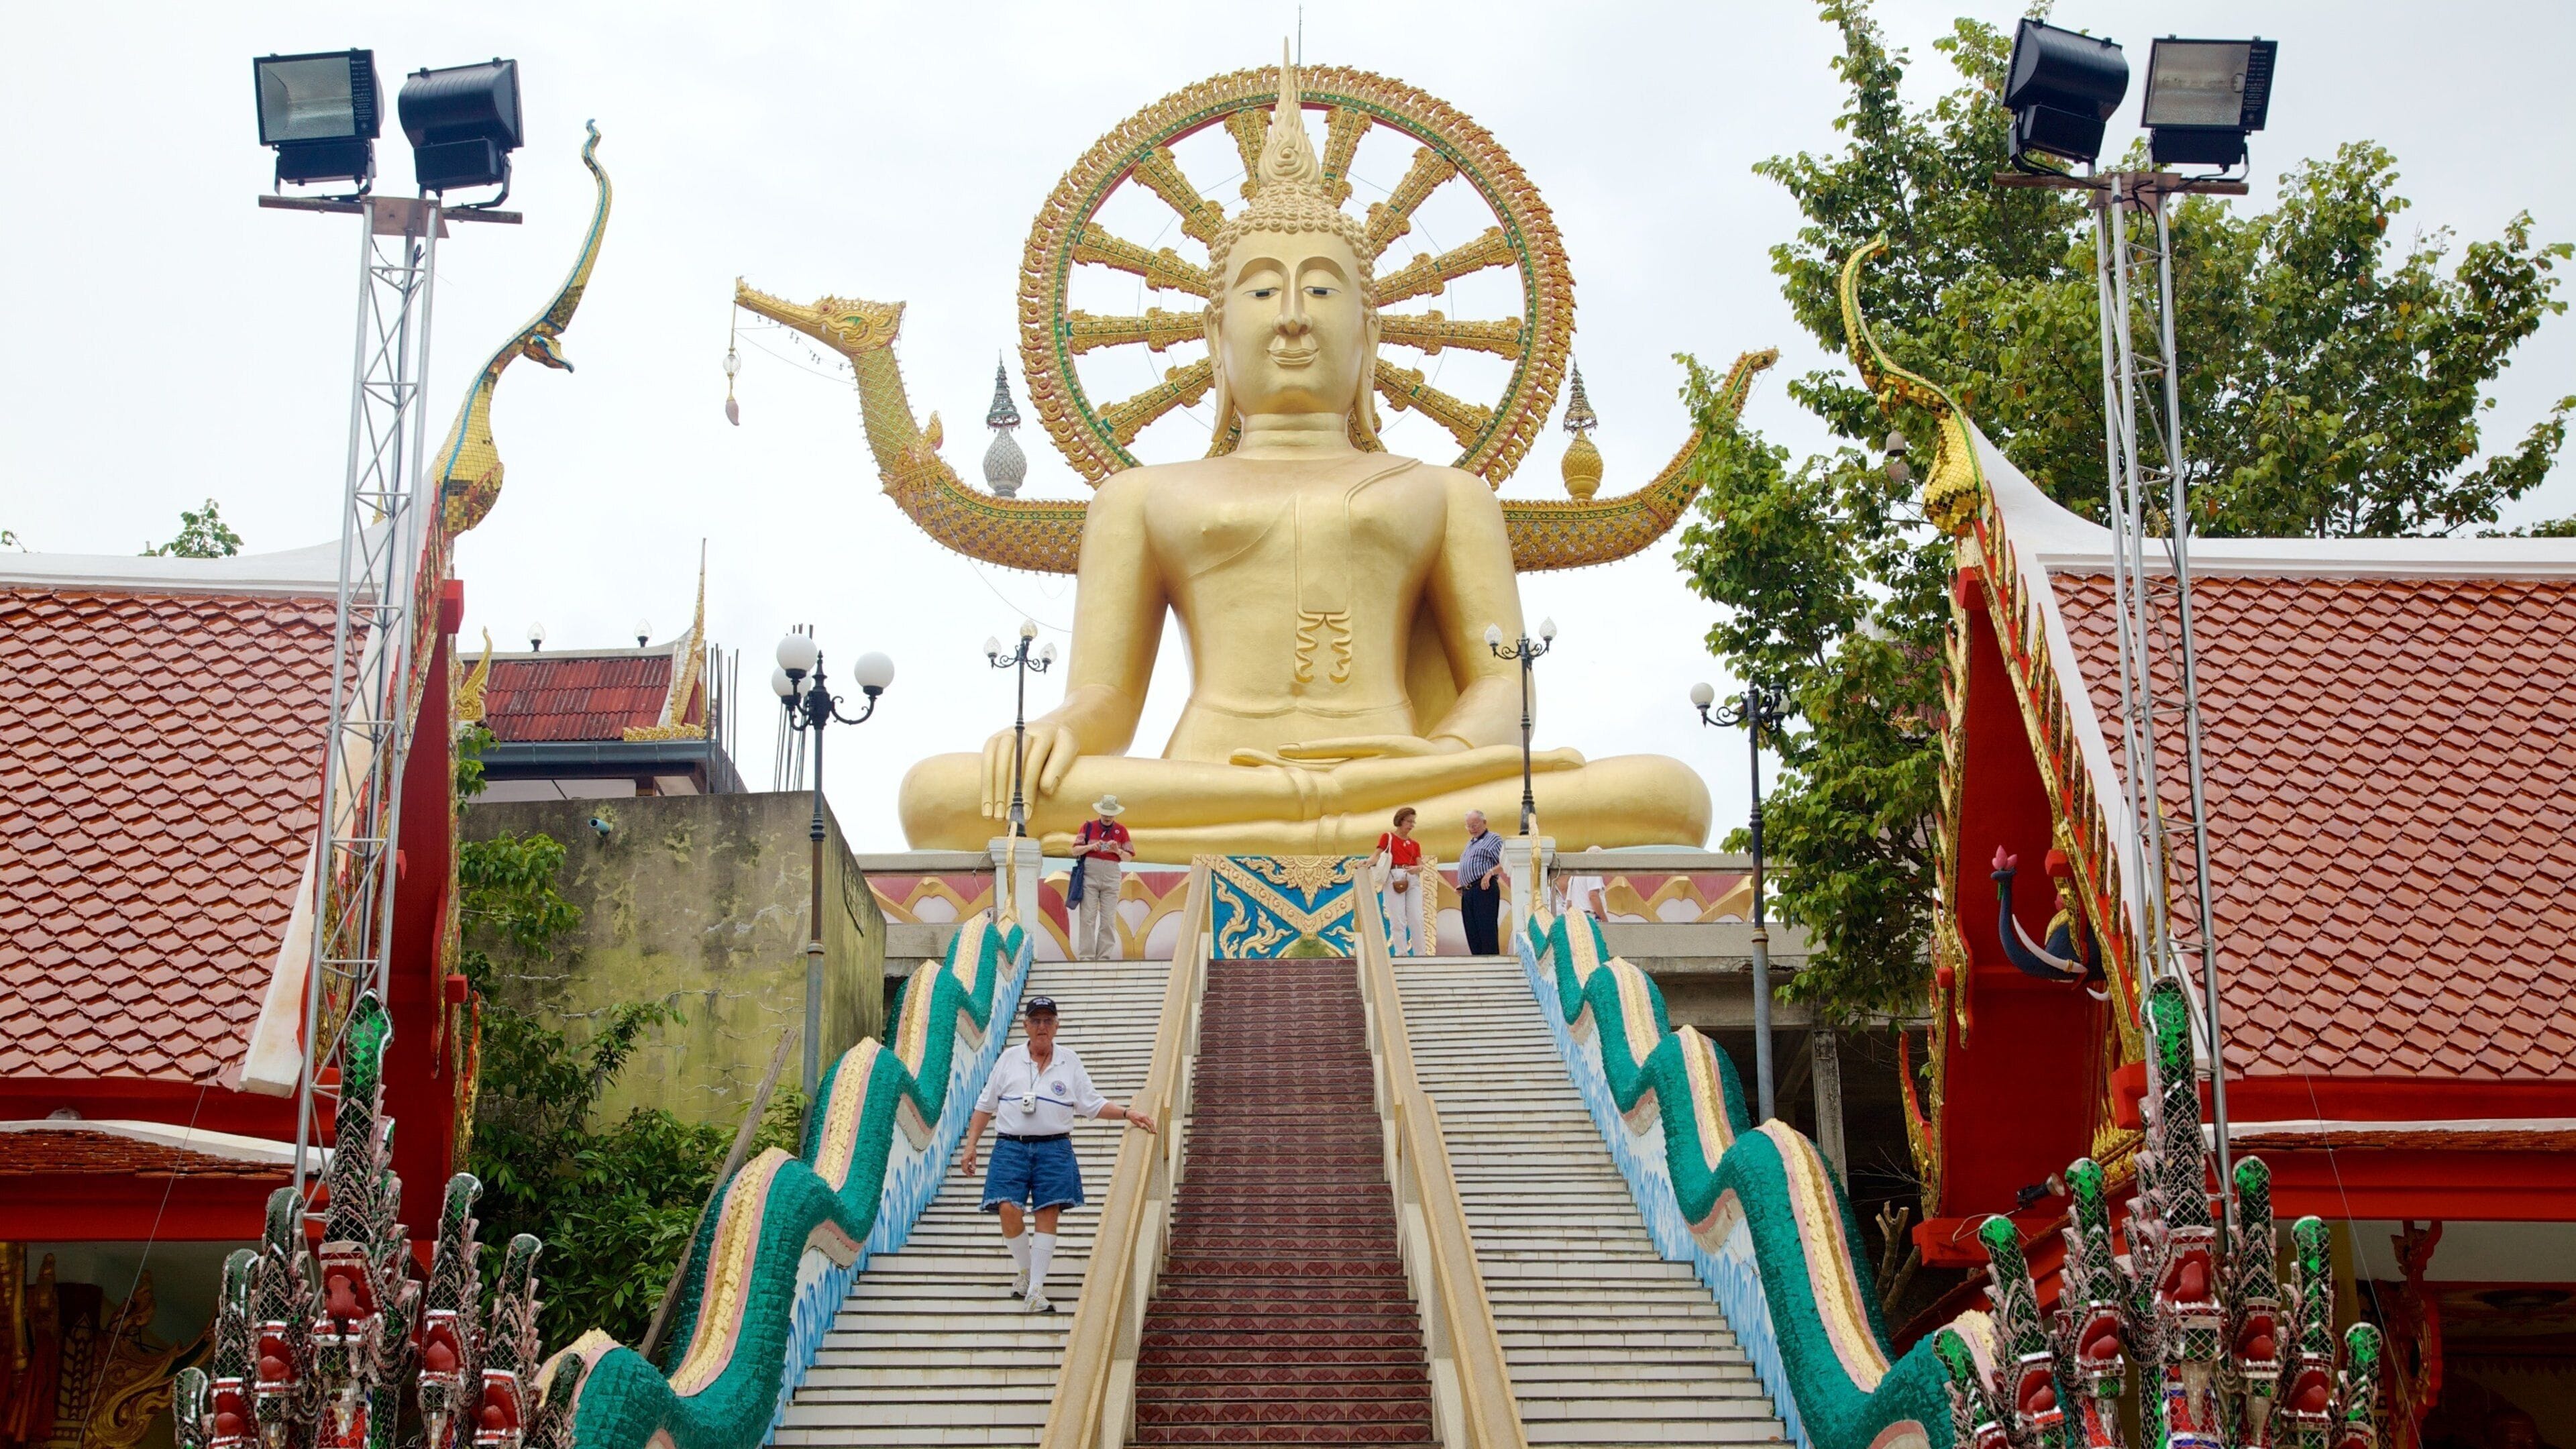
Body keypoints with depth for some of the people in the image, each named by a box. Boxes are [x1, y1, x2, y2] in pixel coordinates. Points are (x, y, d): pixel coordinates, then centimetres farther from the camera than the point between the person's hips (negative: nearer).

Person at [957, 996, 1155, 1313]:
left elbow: (1093, 1104, 9)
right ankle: (1026, 1271, 12)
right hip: (1012, 1147, 0)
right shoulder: (1009, 1059, 8)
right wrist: (971, 1145, 6)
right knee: (1008, 1210, -12)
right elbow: (985, 1105, 11)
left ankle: (1036, 1288, -4)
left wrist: (1127, 1114, -4)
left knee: (1048, 1214, -7)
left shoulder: (1070, 1061, 9)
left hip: (1054, 1149, 0)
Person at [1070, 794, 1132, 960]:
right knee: (1088, 917, -6)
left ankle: (1104, 956, 1)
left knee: (1109, 919, -2)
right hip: (1090, 874, -1)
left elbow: (1128, 857, 9)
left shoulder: (1121, 830, 11)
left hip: (1111, 876, 1)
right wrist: (1091, 847, -14)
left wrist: (1117, 851, -11)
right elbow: (1075, 850, 4)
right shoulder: (1088, 826, 8)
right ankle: (1086, 956, -5)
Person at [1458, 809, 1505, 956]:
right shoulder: (1471, 843, 27)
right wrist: (1461, 885, 18)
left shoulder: (1494, 839, 1)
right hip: (1467, 892, 9)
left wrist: (1490, 872, -22)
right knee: (1472, 931, 5)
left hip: (1484, 889, -9)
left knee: (1486, 929, -12)